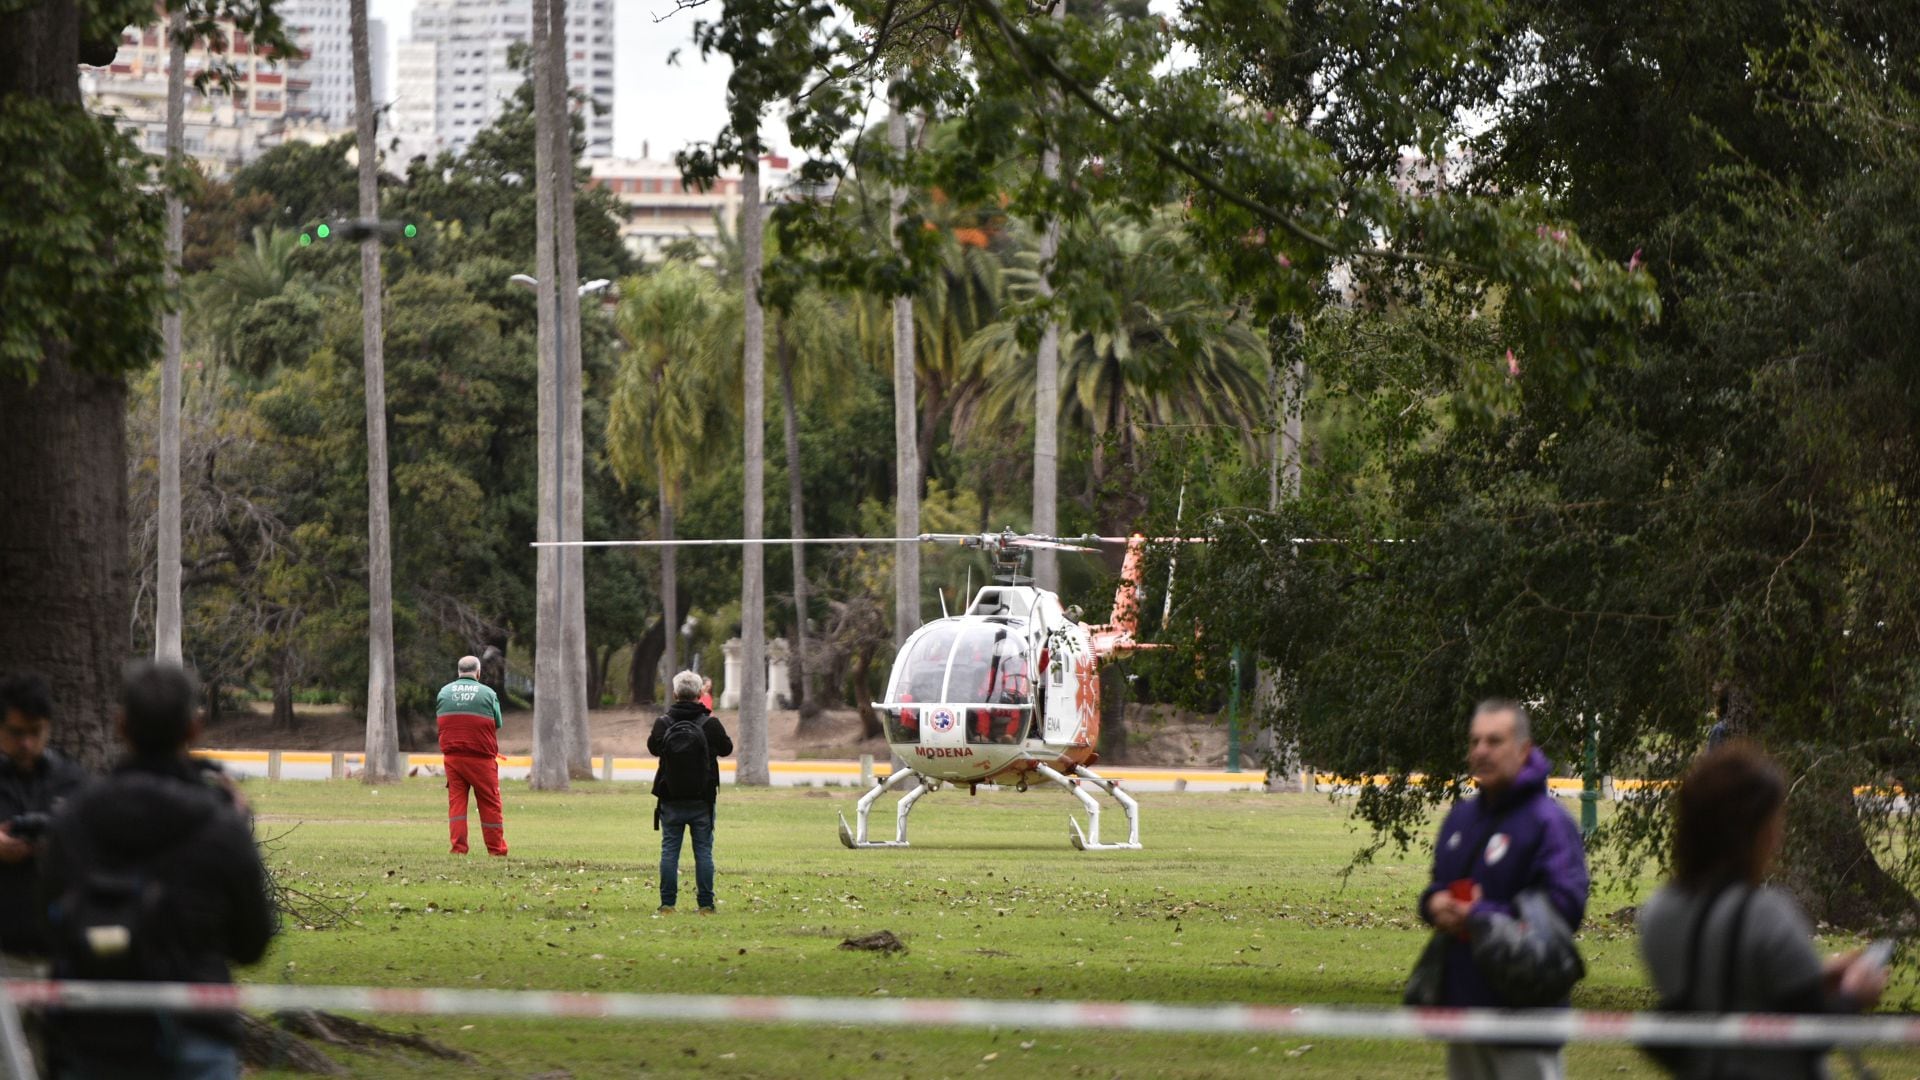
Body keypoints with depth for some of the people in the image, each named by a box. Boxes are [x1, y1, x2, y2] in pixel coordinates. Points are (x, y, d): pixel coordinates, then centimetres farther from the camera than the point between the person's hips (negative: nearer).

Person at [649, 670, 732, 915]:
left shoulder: (663, 723, -6)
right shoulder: (710, 723, -9)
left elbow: (653, 747, 13)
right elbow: (726, 748, 8)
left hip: (671, 800, 1)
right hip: (701, 800, 0)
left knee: (669, 849, 6)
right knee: (703, 851, 5)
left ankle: (667, 902, 3)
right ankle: (705, 903, 3)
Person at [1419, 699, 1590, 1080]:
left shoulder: (1549, 823, -13)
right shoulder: (1462, 816, 14)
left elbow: (1565, 907, -20)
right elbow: (1438, 886, 25)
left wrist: (1479, 917, -19)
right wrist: (1435, 905, -1)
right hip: (1463, 1003, 9)